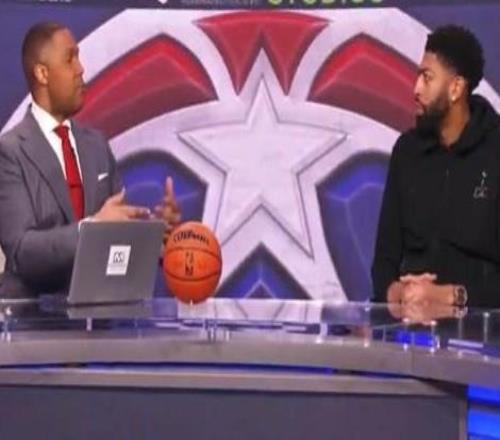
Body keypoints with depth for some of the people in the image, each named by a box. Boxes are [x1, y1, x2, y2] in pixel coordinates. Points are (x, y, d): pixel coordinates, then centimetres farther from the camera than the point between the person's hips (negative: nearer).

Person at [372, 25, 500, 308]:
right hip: (409, 313, 4)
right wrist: (394, 291, -8)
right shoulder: (408, 150, 11)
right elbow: (386, 253, 11)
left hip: (477, 316, -4)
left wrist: (450, 296, -18)